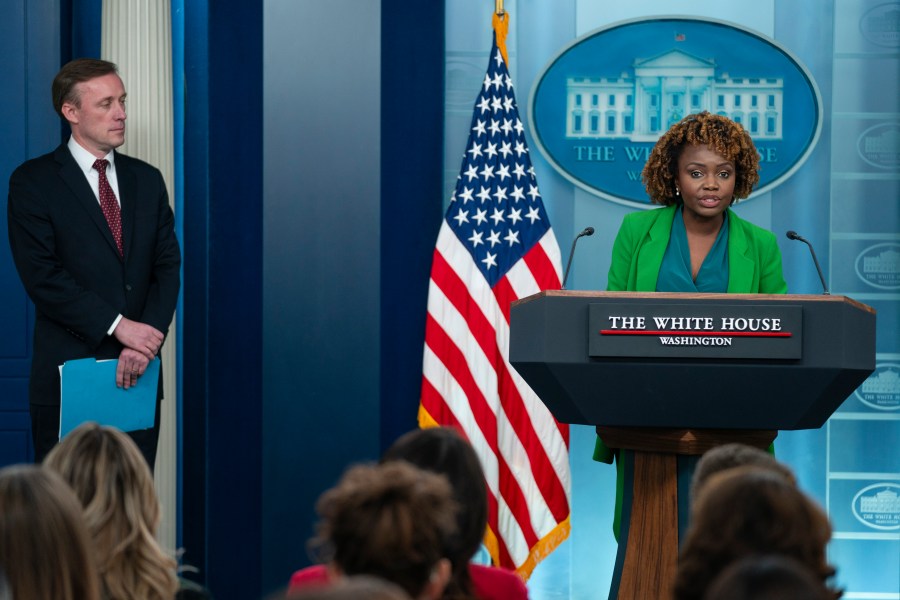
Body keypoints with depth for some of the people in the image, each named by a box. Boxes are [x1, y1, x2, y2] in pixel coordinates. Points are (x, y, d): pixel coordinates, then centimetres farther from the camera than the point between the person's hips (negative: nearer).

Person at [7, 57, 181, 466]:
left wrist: (146, 341, -9)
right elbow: (42, 276, -11)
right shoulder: (33, 182, -2)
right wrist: (117, 325, -16)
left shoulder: (146, 180, 13)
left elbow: (167, 267, 7)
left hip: (138, 374, 4)